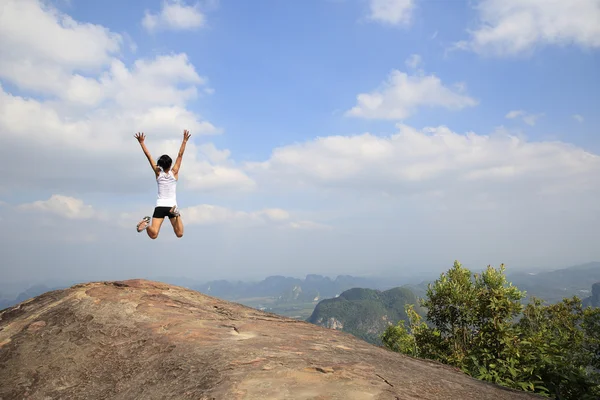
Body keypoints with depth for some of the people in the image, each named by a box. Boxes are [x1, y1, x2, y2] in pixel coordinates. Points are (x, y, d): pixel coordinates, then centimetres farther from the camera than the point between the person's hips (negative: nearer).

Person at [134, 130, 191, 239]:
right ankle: (176, 213, -30)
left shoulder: (158, 173, 1)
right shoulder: (174, 172, -1)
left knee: (153, 235, -5)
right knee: (179, 234, -6)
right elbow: (180, 155, 1)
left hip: (160, 206, 1)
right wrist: (184, 141, 2)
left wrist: (141, 142, 7)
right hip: (172, 205, -1)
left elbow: (149, 156, 3)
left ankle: (147, 223, -36)